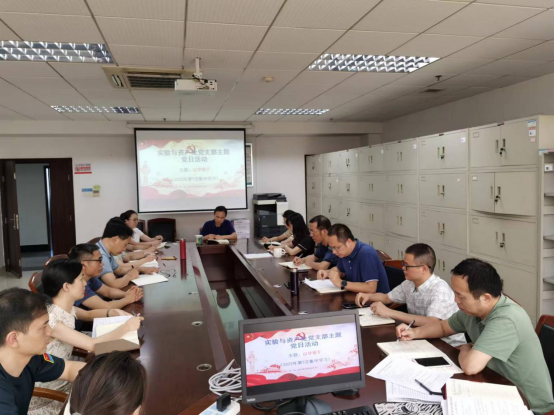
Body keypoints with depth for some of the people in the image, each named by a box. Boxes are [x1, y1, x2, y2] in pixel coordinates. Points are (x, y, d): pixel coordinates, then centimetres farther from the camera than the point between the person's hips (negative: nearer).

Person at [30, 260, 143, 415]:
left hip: (64, 376, 8)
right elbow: (93, 344, -34)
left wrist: (112, 312, -1)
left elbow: (89, 315, 19)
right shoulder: (51, 320, -29)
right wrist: (126, 327, -22)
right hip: (47, 394, -8)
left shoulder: (67, 308, -3)